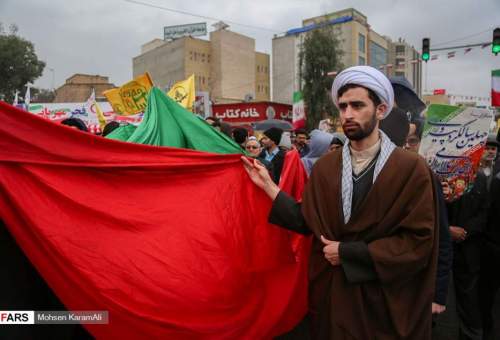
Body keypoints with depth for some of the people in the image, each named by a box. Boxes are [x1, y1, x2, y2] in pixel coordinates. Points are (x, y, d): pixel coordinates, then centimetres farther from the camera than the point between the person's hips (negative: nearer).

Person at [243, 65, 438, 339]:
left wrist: (347, 252, -16)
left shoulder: (412, 168, -12)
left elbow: (418, 242, -16)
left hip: (383, 298, -3)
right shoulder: (324, 166, -2)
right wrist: (268, 186, -6)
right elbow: (307, 222, -1)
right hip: (330, 290, 3)